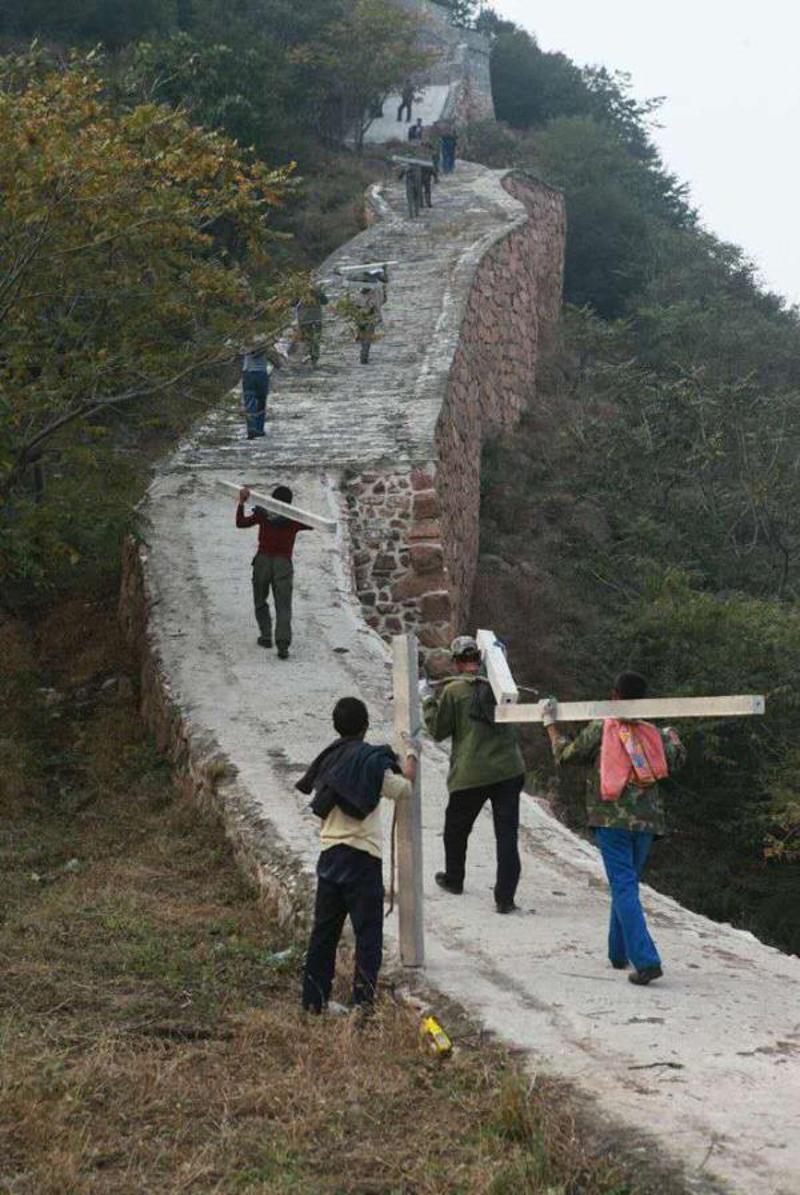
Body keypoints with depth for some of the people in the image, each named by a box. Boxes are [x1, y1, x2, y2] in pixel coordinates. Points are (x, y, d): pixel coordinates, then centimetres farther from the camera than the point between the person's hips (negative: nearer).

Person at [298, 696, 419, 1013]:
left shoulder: (327, 761, 7)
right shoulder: (372, 761, -9)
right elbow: (404, 789, 0)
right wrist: (411, 756, 18)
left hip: (329, 855, 6)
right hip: (362, 857, -6)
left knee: (324, 929, 12)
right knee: (368, 932, 0)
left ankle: (314, 999, 15)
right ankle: (363, 999, -3)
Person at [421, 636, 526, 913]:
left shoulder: (452, 690, -8)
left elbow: (438, 731, -1)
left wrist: (428, 700, 10)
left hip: (470, 774, -2)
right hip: (508, 770, 2)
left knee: (456, 828, 21)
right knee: (507, 833, 2)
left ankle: (453, 879, 40)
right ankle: (505, 897, -4)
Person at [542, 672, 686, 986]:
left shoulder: (598, 731, -1)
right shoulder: (654, 734, 7)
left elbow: (564, 756, 7)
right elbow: (677, 760, 11)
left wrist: (551, 724, 23)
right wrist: (671, 734, 31)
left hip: (611, 820, -4)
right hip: (646, 821, 4)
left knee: (624, 887, -8)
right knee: (627, 884, 20)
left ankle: (645, 960, -20)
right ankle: (619, 952, 28)